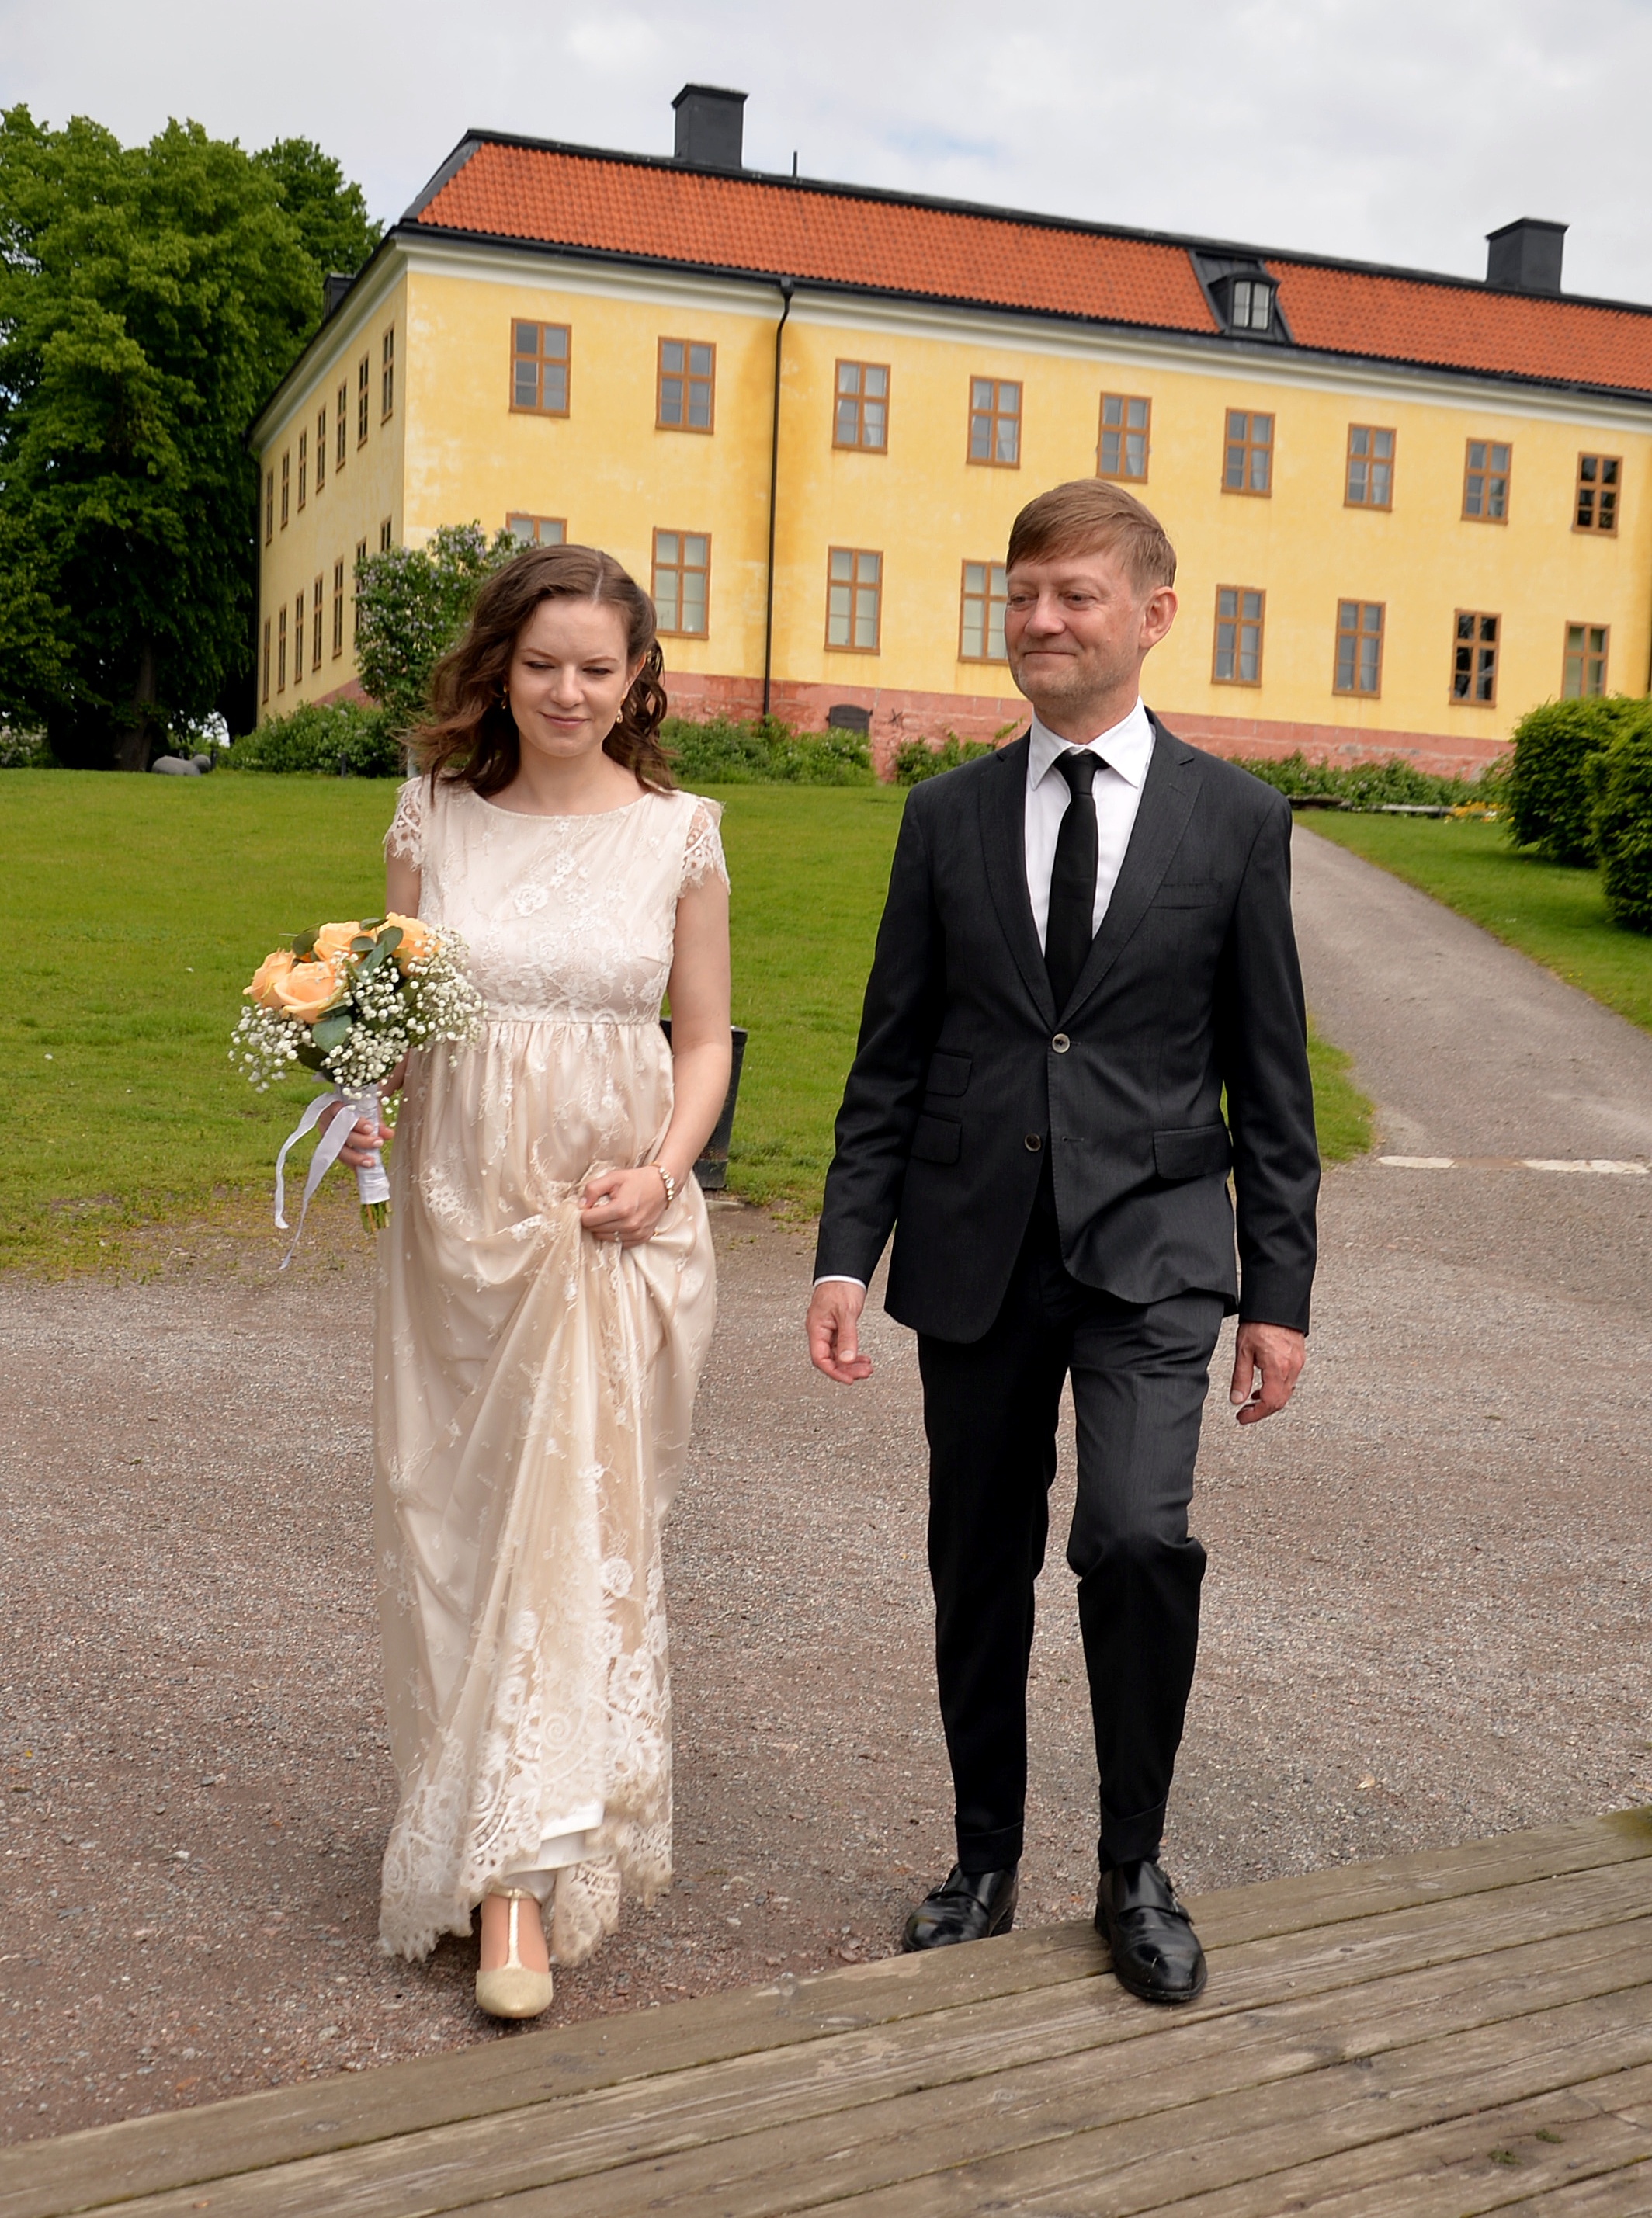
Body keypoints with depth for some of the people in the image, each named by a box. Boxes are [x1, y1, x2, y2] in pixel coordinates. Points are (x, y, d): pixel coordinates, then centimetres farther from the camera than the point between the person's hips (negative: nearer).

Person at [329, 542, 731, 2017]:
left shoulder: (678, 834, 1)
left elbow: (705, 1040, 5)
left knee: (577, 1523, -4)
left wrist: (661, 1172, -11)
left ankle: (521, 1873, 1)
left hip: (618, 1220, -2)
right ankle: (485, 1827, 26)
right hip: (457, 1213, 2)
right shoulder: (435, 818, 5)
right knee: (455, 1522, 8)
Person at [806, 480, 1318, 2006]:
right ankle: (986, 1863, 29)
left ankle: (1136, 1868, 6)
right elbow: (891, 1060, 7)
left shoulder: (1236, 819, 2)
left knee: (1139, 1539, -18)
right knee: (981, 1574, 10)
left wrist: (1280, 1293, 0)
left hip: (1148, 1250, -2)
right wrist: (845, 1256, 0)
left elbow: (1269, 1077, 3)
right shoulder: (947, 817, 6)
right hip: (976, 1251, 2)